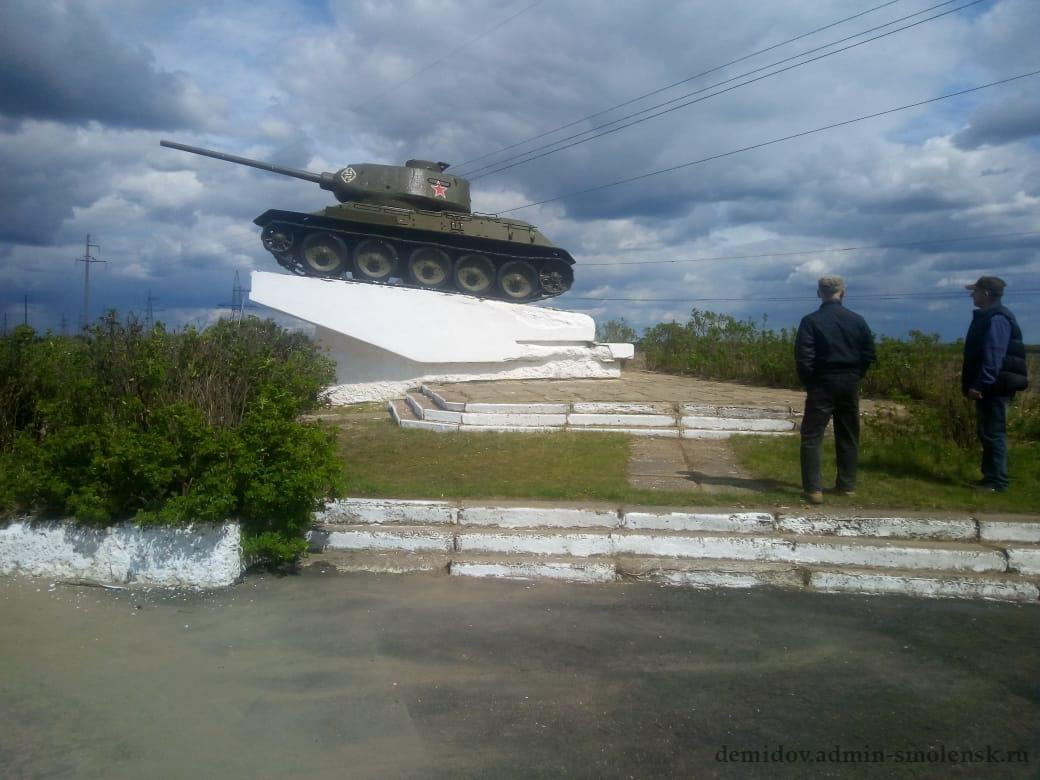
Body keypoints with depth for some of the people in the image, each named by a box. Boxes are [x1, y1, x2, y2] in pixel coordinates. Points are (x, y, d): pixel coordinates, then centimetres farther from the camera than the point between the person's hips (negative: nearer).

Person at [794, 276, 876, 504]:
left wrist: (808, 382, 0)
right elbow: (869, 354, 4)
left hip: (823, 384, -4)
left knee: (812, 436, -1)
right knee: (848, 436, 15)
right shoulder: (857, 320, 3)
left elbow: (803, 357, -13)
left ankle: (813, 489, -8)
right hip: (850, 385, 4)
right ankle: (847, 485, 21)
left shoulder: (811, 321, -8)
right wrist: (855, 376, 13)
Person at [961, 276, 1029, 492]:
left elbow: (993, 357, -24)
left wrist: (979, 385, -27)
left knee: (992, 434, -7)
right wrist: (976, 384, 23)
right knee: (988, 433, 14)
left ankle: (997, 482, -3)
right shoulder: (988, 317, 17)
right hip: (990, 387, 10)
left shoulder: (997, 319, -16)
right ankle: (991, 477, 20)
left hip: (994, 388, -10)